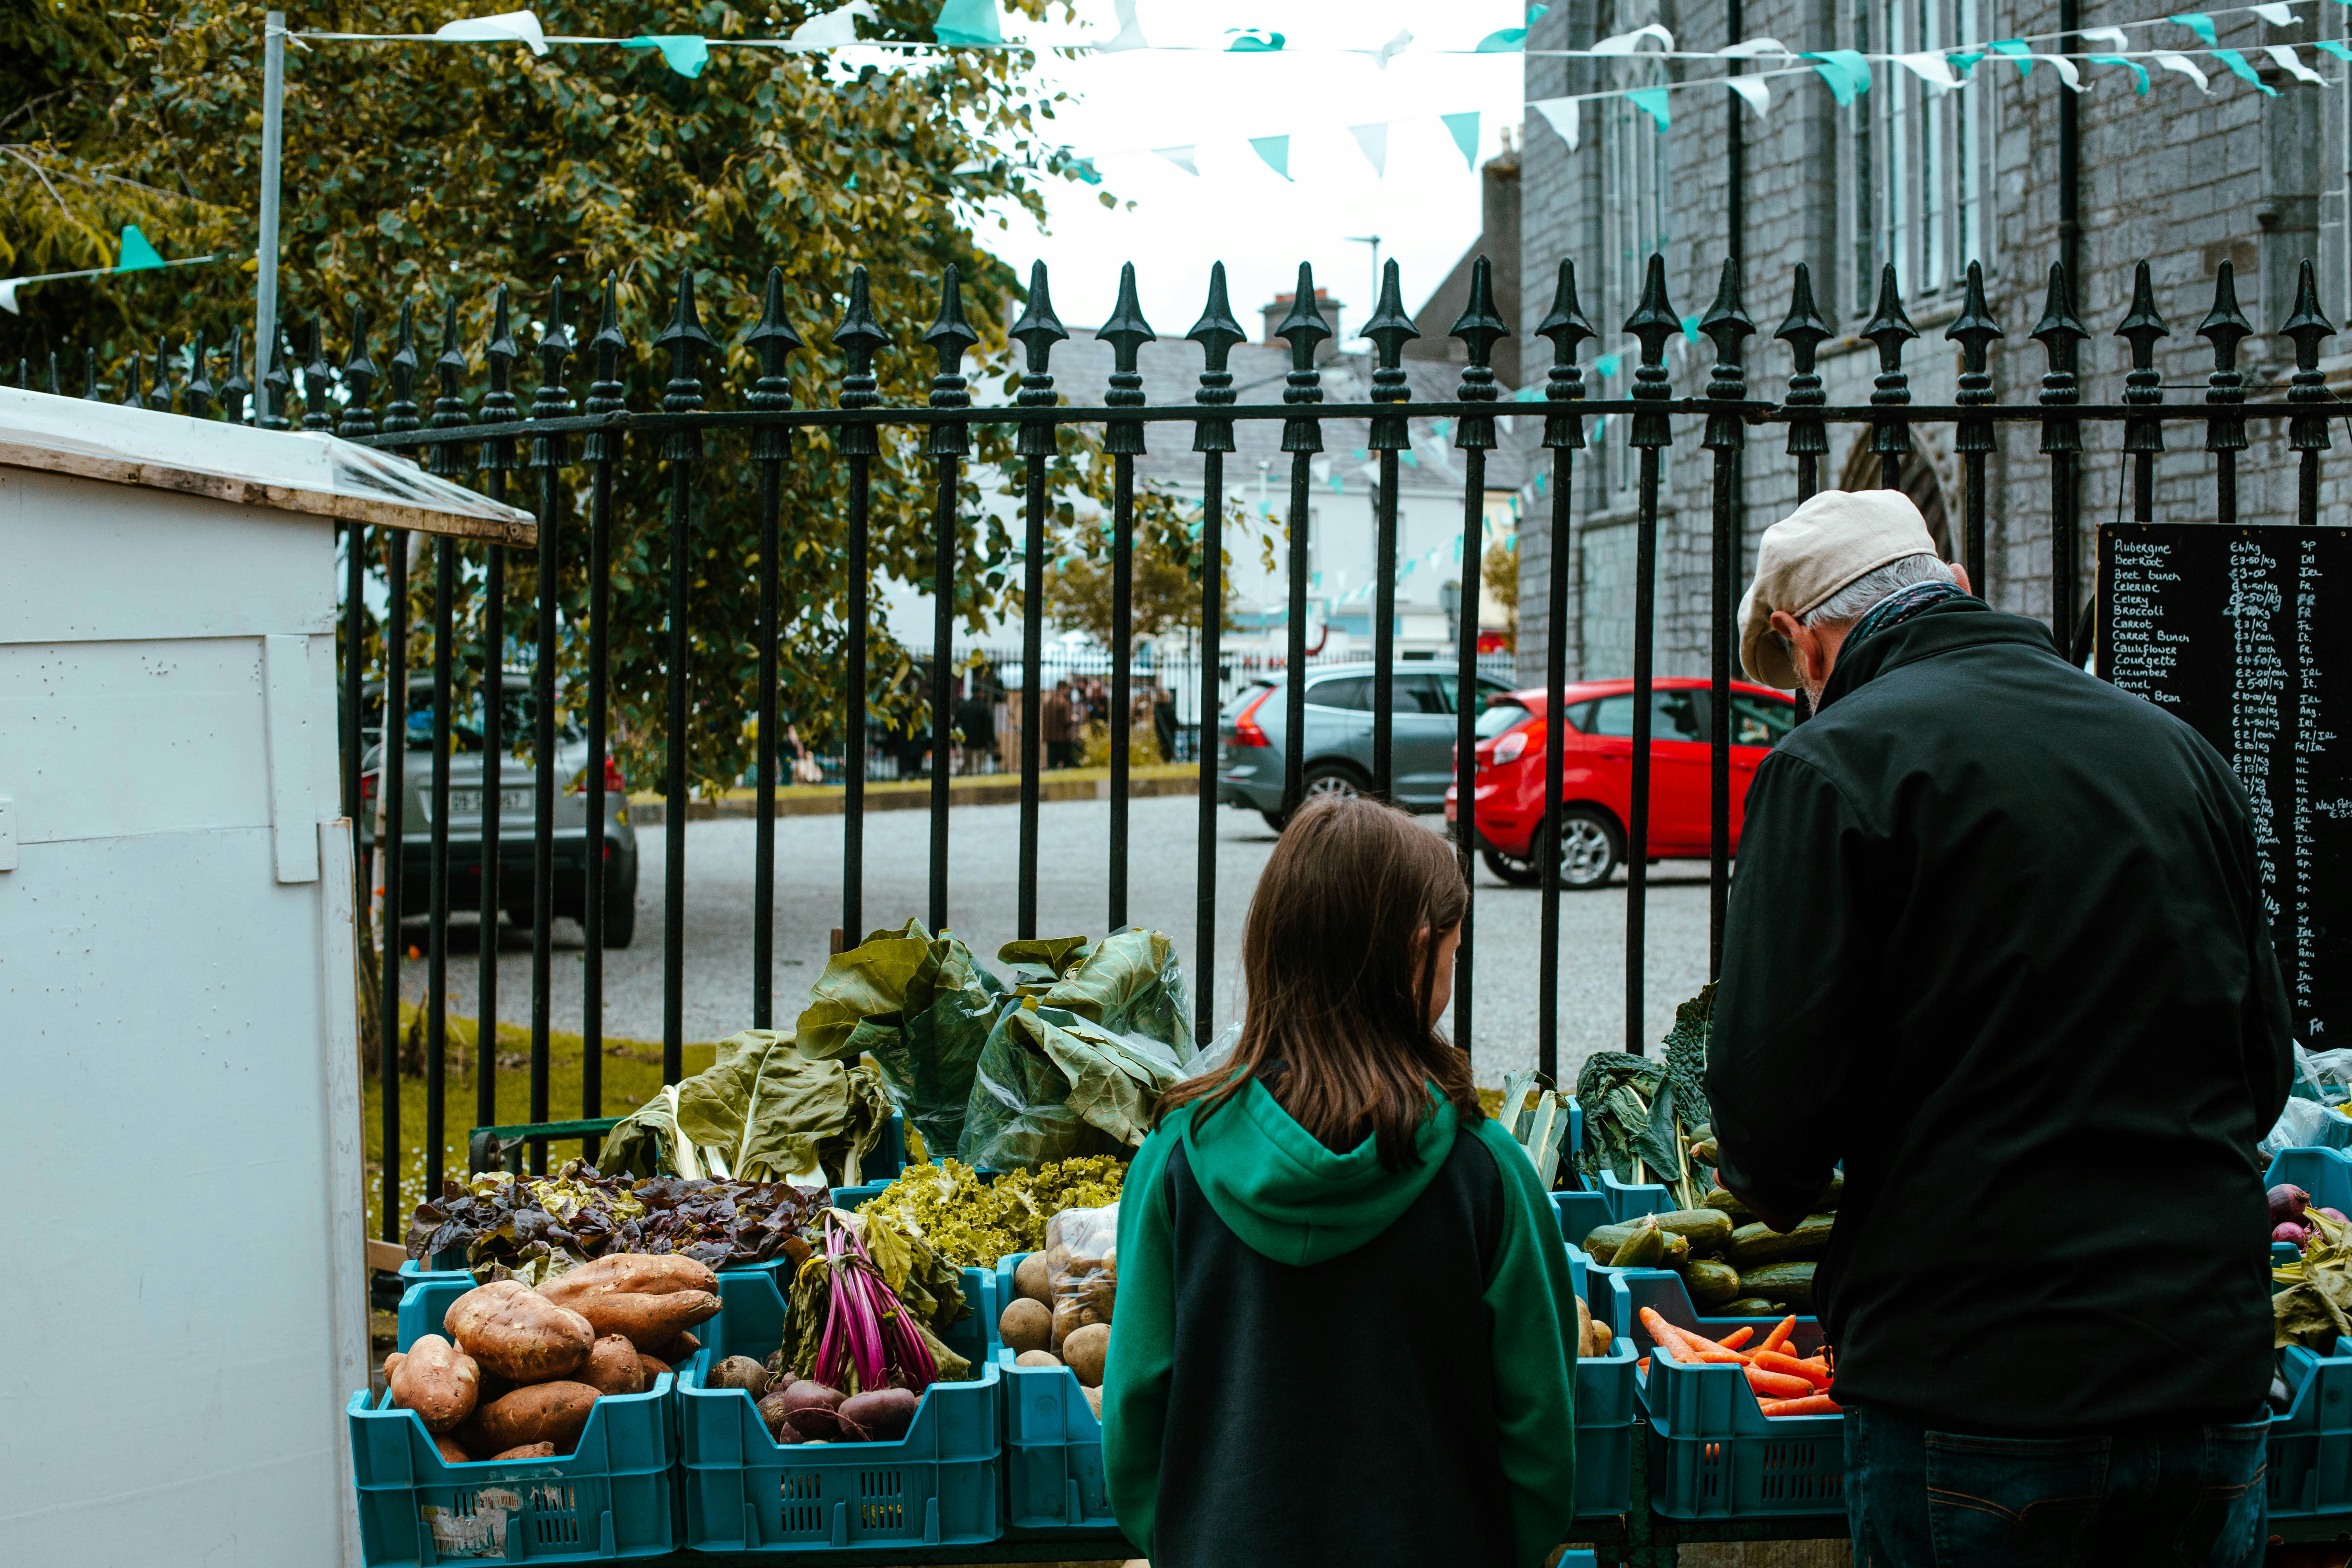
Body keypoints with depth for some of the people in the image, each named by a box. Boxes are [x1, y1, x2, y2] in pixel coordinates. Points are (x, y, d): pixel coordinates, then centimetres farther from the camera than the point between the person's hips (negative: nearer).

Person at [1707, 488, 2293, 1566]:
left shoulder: (1834, 766, -10)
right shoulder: (2178, 750, 8)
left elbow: (1773, 1105, -13)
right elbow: (2264, 1067, 14)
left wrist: (1768, 1186, 9)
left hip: (1975, 1387, -5)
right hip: (2211, 1385, 6)